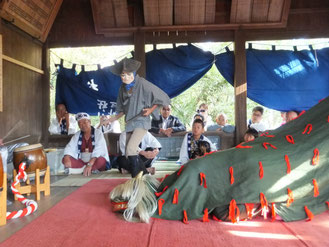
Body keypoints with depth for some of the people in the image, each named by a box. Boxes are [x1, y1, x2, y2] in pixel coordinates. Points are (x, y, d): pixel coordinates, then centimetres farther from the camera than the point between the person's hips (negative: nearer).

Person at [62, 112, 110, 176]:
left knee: (101, 160, -36)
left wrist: (90, 164, -36)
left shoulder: (98, 133, -7)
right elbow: (69, 148, -4)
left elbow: (98, 150, -22)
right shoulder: (77, 135, 9)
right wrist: (67, 158, -26)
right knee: (64, 159, -16)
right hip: (81, 162, 5)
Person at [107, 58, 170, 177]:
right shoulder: (123, 88, 7)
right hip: (129, 122, 7)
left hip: (141, 121, -7)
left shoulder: (142, 84, -12)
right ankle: (145, 174, 26)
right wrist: (114, 118, 5)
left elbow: (162, 97, -7)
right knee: (131, 153, 10)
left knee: (130, 149, -21)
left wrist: (151, 110, -10)